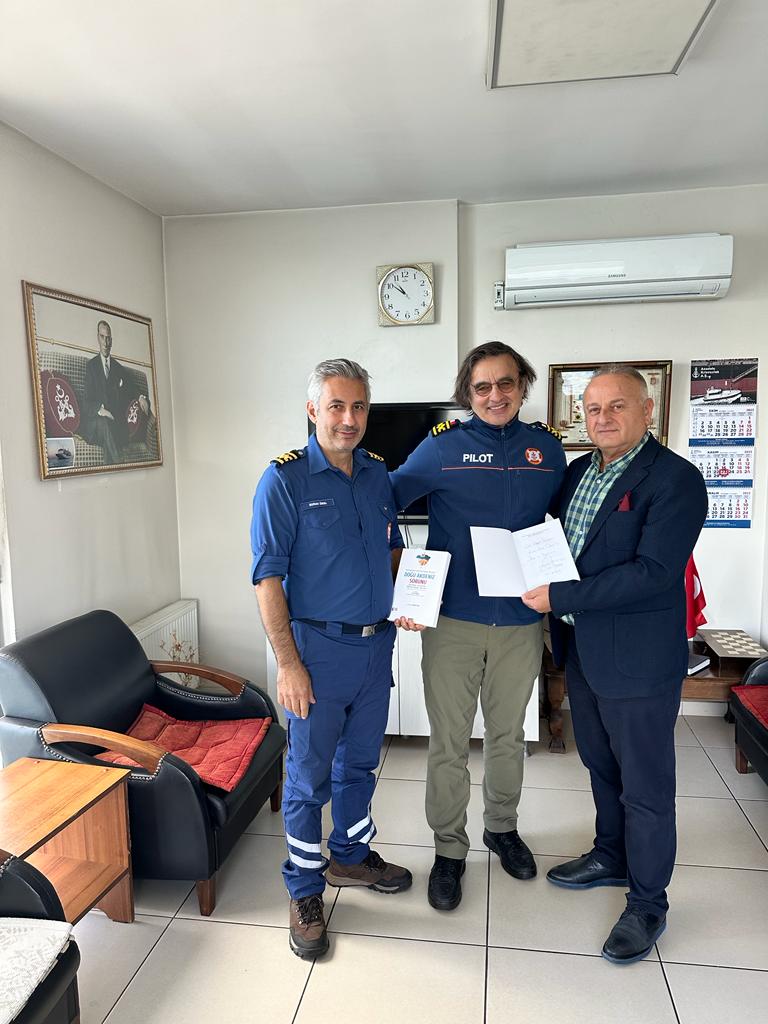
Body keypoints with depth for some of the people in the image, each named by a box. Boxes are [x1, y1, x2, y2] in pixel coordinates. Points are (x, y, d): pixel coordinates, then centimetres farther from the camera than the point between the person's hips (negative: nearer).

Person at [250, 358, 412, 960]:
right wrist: (288, 662, -18)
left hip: (377, 643, 6)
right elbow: (268, 577, -14)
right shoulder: (285, 480, -12)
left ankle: (351, 855, 44)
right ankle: (306, 892, 29)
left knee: (361, 762, 21)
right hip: (318, 646, -5)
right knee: (310, 775, 8)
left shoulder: (378, 474, 6)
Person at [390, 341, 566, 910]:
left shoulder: (548, 448, 4)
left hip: (521, 621, 3)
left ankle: (502, 827, 43)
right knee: (449, 743, 8)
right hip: (453, 619, -2)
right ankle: (449, 850, 29)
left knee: (508, 734, 20)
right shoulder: (443, 446, -5)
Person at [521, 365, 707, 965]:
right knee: (601, 765, 24)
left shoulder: (675, 480, -16)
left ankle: (647, 904, 30)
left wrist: (559, 597, -23)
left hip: (638, 660, -7)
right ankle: (611, 857, 46)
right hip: (582, 650, 7)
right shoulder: (579, 471, 7)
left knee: (645, 785, 9)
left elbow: (653, 572, -25)